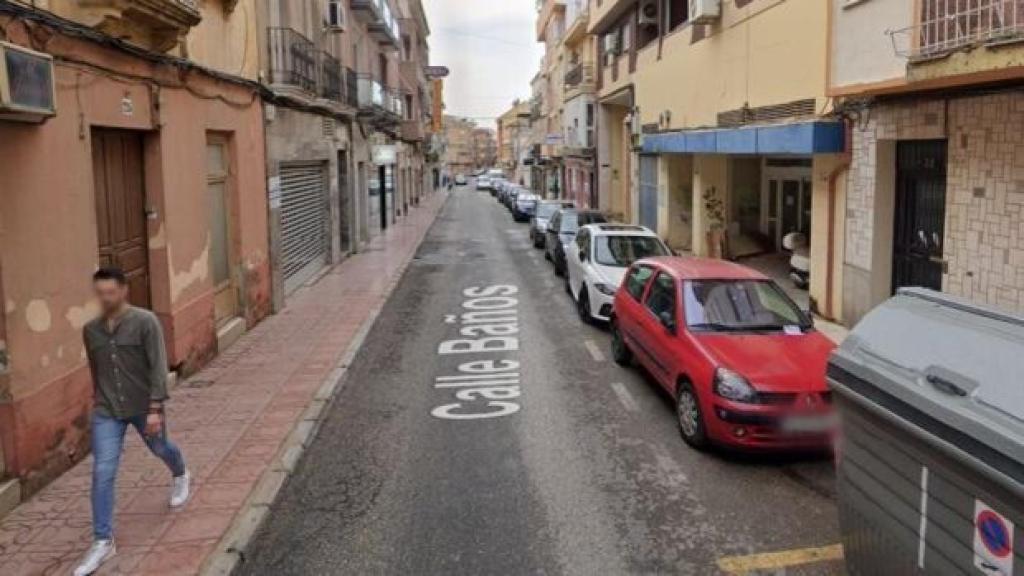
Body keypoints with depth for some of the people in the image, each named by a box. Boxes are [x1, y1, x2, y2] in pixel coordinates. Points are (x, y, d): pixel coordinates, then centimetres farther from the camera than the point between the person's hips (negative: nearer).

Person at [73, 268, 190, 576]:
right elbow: (95, 369, 13)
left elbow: (158, 367, -17)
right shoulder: (90, 330, -1)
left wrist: (155, 409, -21)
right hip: (107, 412, 3)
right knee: (102, 473, -5)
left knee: (160, 448, 22)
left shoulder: (145, 322, -15)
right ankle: (103, 542, 2)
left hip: (144, 407, -2)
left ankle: (180, 476, 57)